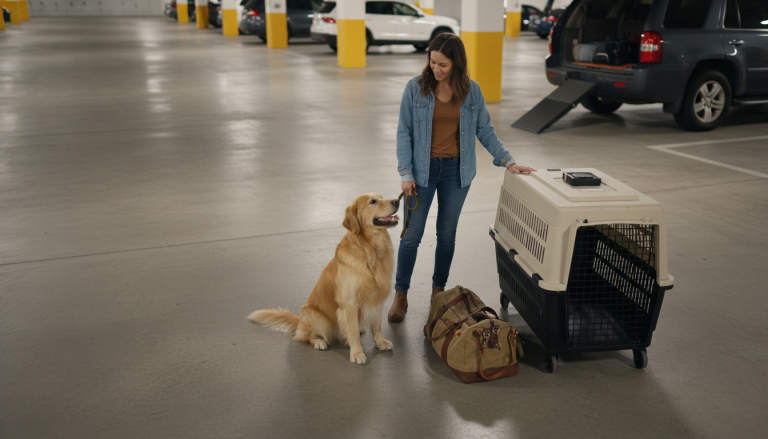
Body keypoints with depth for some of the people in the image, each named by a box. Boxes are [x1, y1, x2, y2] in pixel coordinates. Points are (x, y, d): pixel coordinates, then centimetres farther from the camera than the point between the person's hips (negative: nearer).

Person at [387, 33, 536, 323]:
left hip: (456, 170, 2)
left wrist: (508, 161, -1)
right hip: (423, 169, -1)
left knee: (447, 234, 11)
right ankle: (400, 295, 16)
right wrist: (405, 174, -10)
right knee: (412, 235, 1)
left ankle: (439, 290, 29)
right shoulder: (416, 88, -6)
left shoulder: (471, 91, -1)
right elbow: (404, 132, -4)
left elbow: (485, 130, 6)